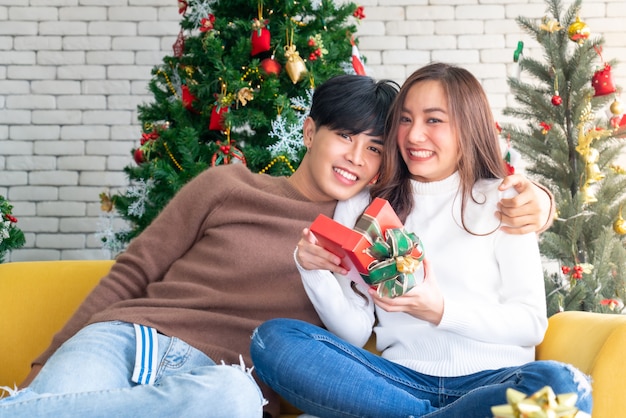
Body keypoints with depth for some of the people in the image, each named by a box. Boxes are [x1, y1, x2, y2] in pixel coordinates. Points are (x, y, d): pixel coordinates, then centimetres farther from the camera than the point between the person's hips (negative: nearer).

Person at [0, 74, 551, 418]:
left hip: (212, 373, 2)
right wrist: (48, 362, 7)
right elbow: (133, 272, 12)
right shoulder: (227, 185, 12)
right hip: (124, 337, -1)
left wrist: (529, 201, -1)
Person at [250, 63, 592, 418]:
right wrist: (314, 271, -12)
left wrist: (440, 310, -14)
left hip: (490, 380, -2)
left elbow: (532, 323, 0)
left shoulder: (500, 202, 7)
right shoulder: (361, 206, 11)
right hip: (401, 380, 2)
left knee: (562, 385, -35)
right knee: (272, 338, -20)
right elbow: (355, 334, 6)